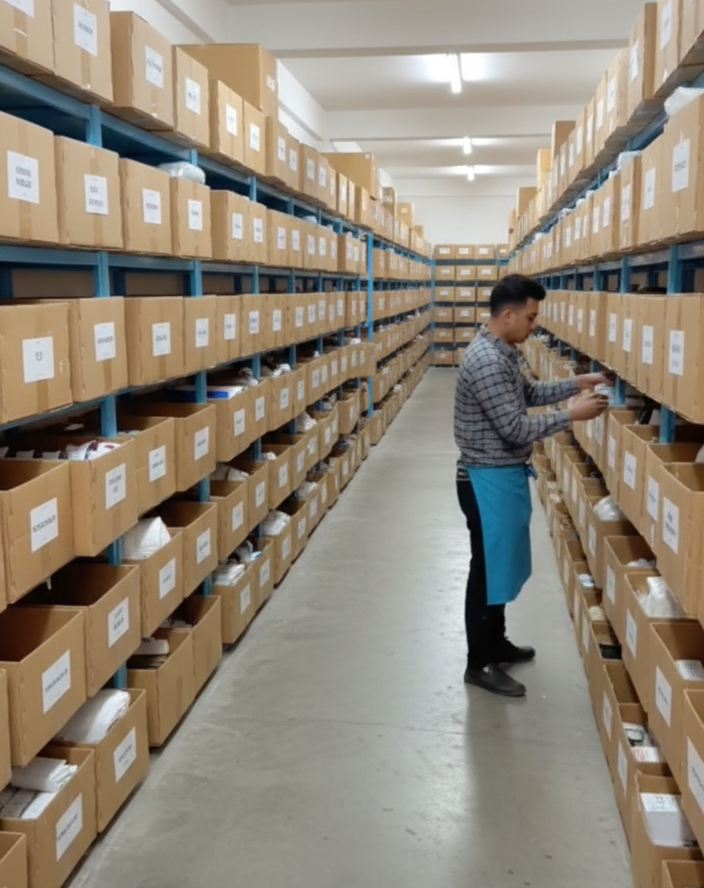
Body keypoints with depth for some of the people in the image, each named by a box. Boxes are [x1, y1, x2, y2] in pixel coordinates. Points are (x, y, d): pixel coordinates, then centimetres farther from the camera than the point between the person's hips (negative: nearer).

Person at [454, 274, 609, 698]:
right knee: (488, 568, 1)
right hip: (489, 480, -10)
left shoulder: (506, 351, 7)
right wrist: (573, 414, -18)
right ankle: (480, 663, 15)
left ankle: (496, 642, 36)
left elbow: (530, 394, 20)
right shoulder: (486, 361, -25)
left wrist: (577, 384, 9)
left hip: (507, 474, 10)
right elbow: (516, 429, -25)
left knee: (502, 562, 20)